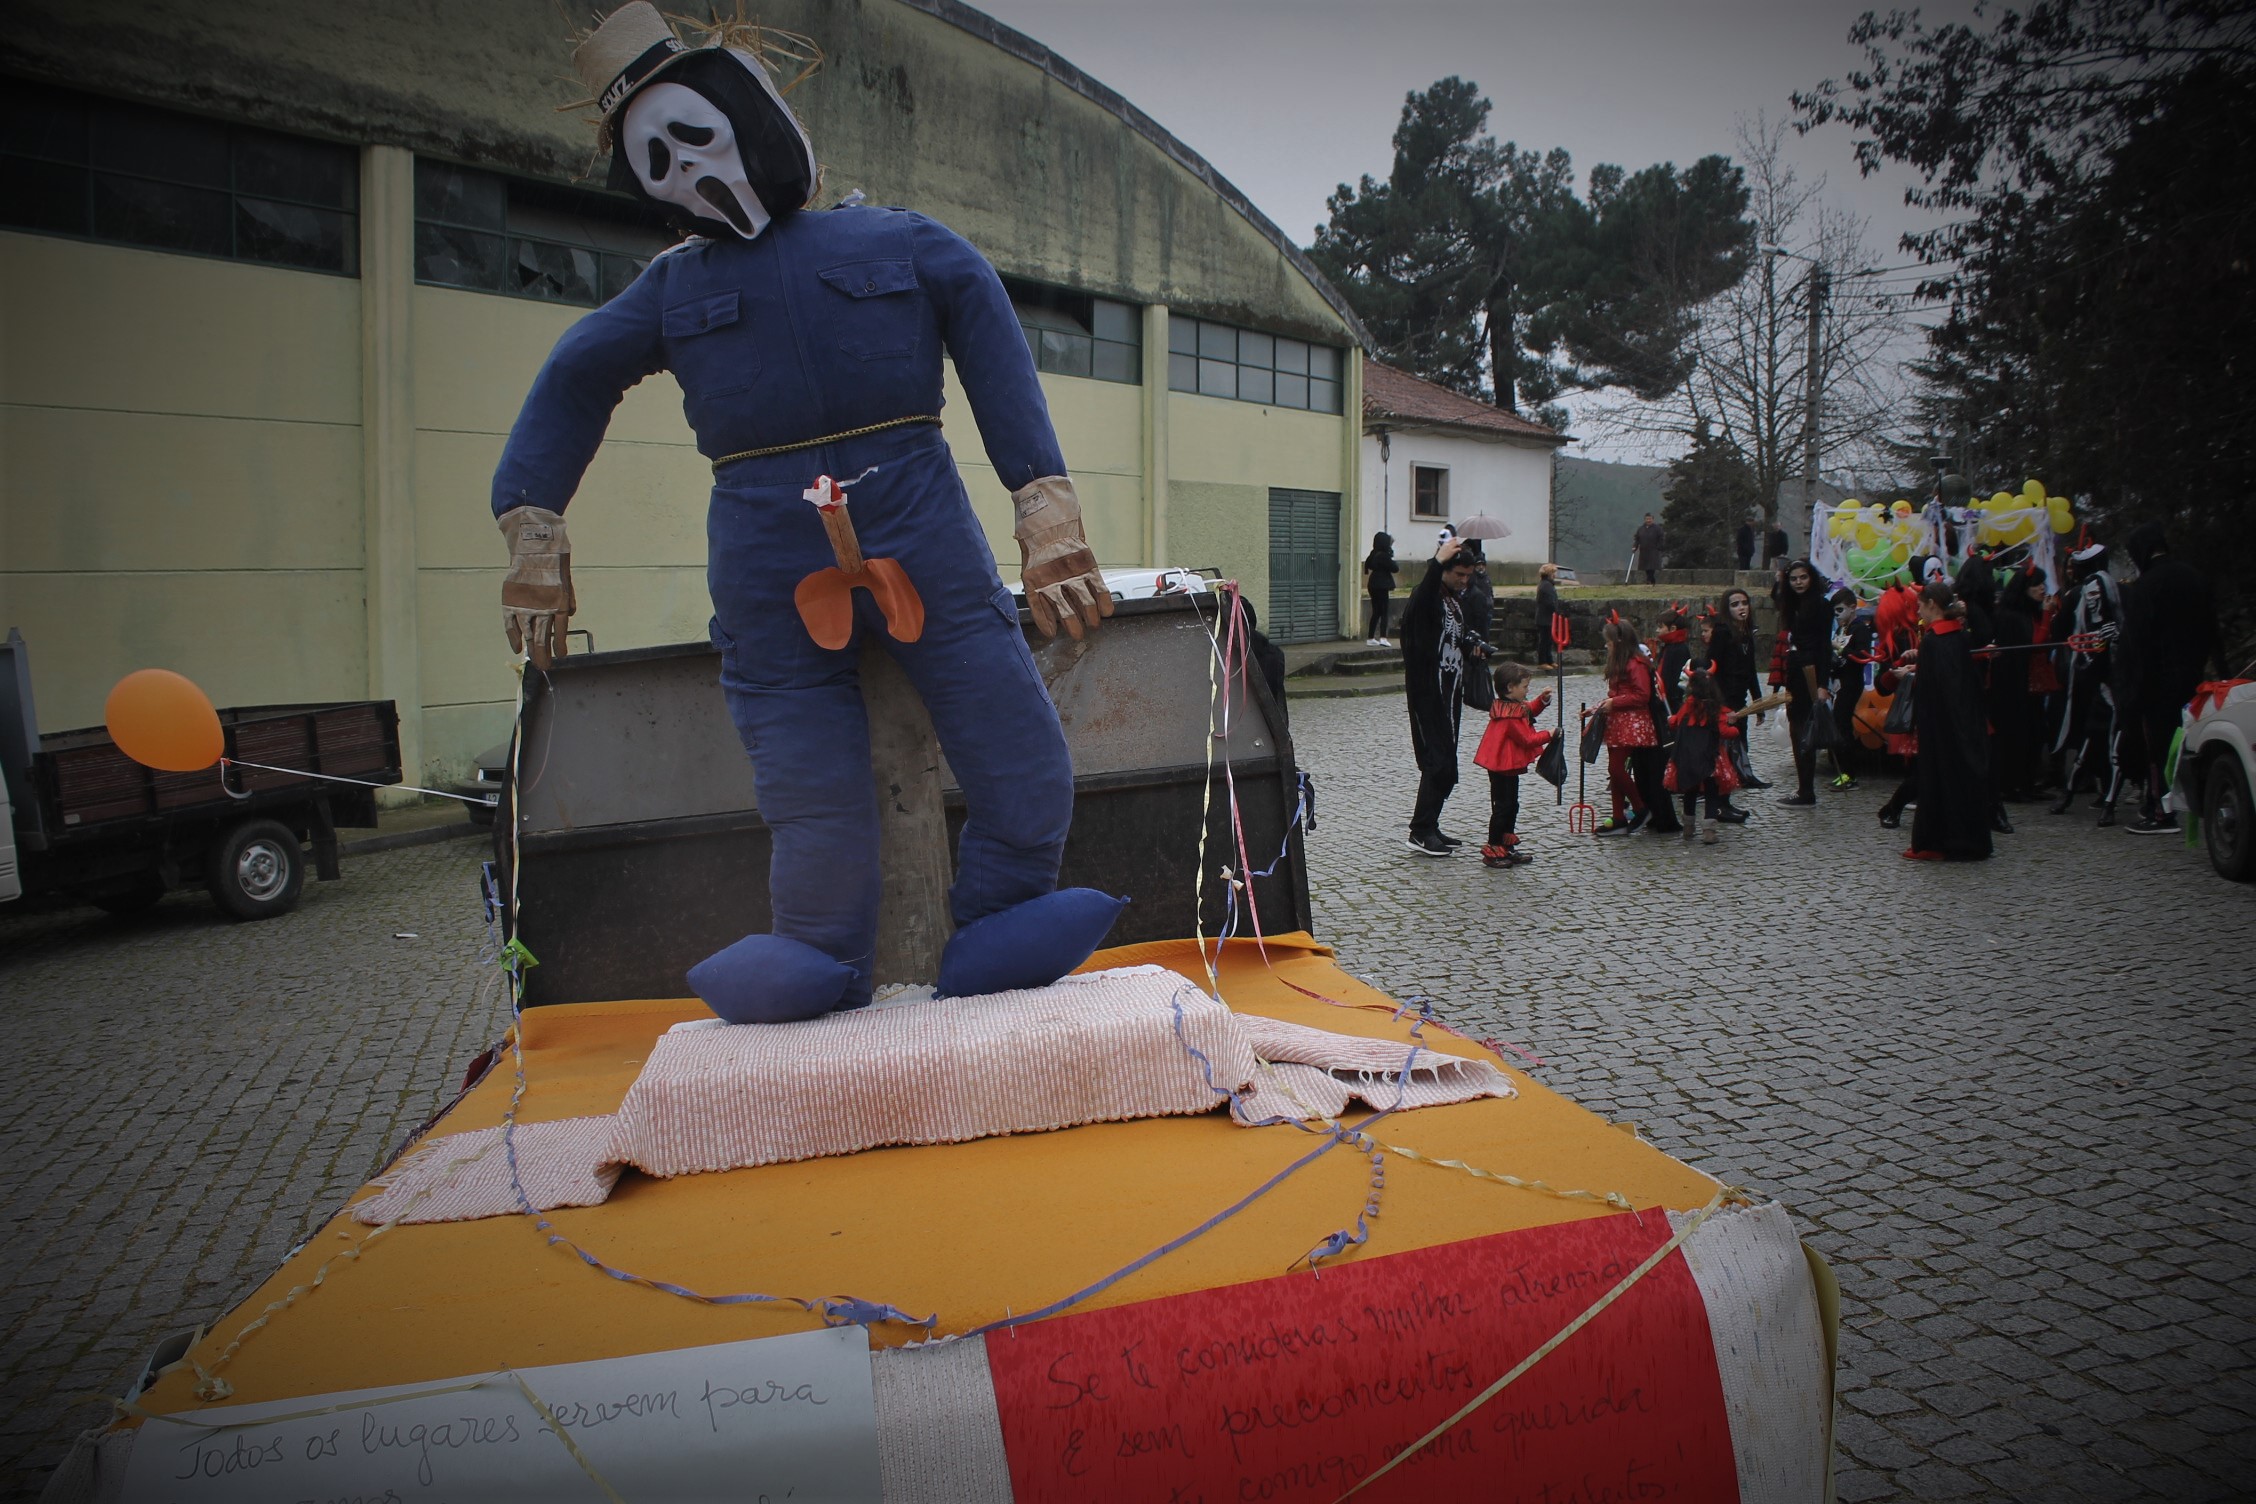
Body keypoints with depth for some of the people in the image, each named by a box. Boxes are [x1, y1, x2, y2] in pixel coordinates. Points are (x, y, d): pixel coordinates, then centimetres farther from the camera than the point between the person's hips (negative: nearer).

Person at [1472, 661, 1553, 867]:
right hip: (1503, 767, -11)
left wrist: (1542, 700, 8)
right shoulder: (1511, 715, -24)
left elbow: (1529, 711, 25)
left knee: (1511, 806, 17)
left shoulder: (1513, 706, 8)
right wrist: (1548, 735, -9)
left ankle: (1507, 848, 24)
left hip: (1507, 766, 11)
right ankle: (1493, 851, 1)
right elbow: (1526, 739, -21)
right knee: (1502, 807, -5)